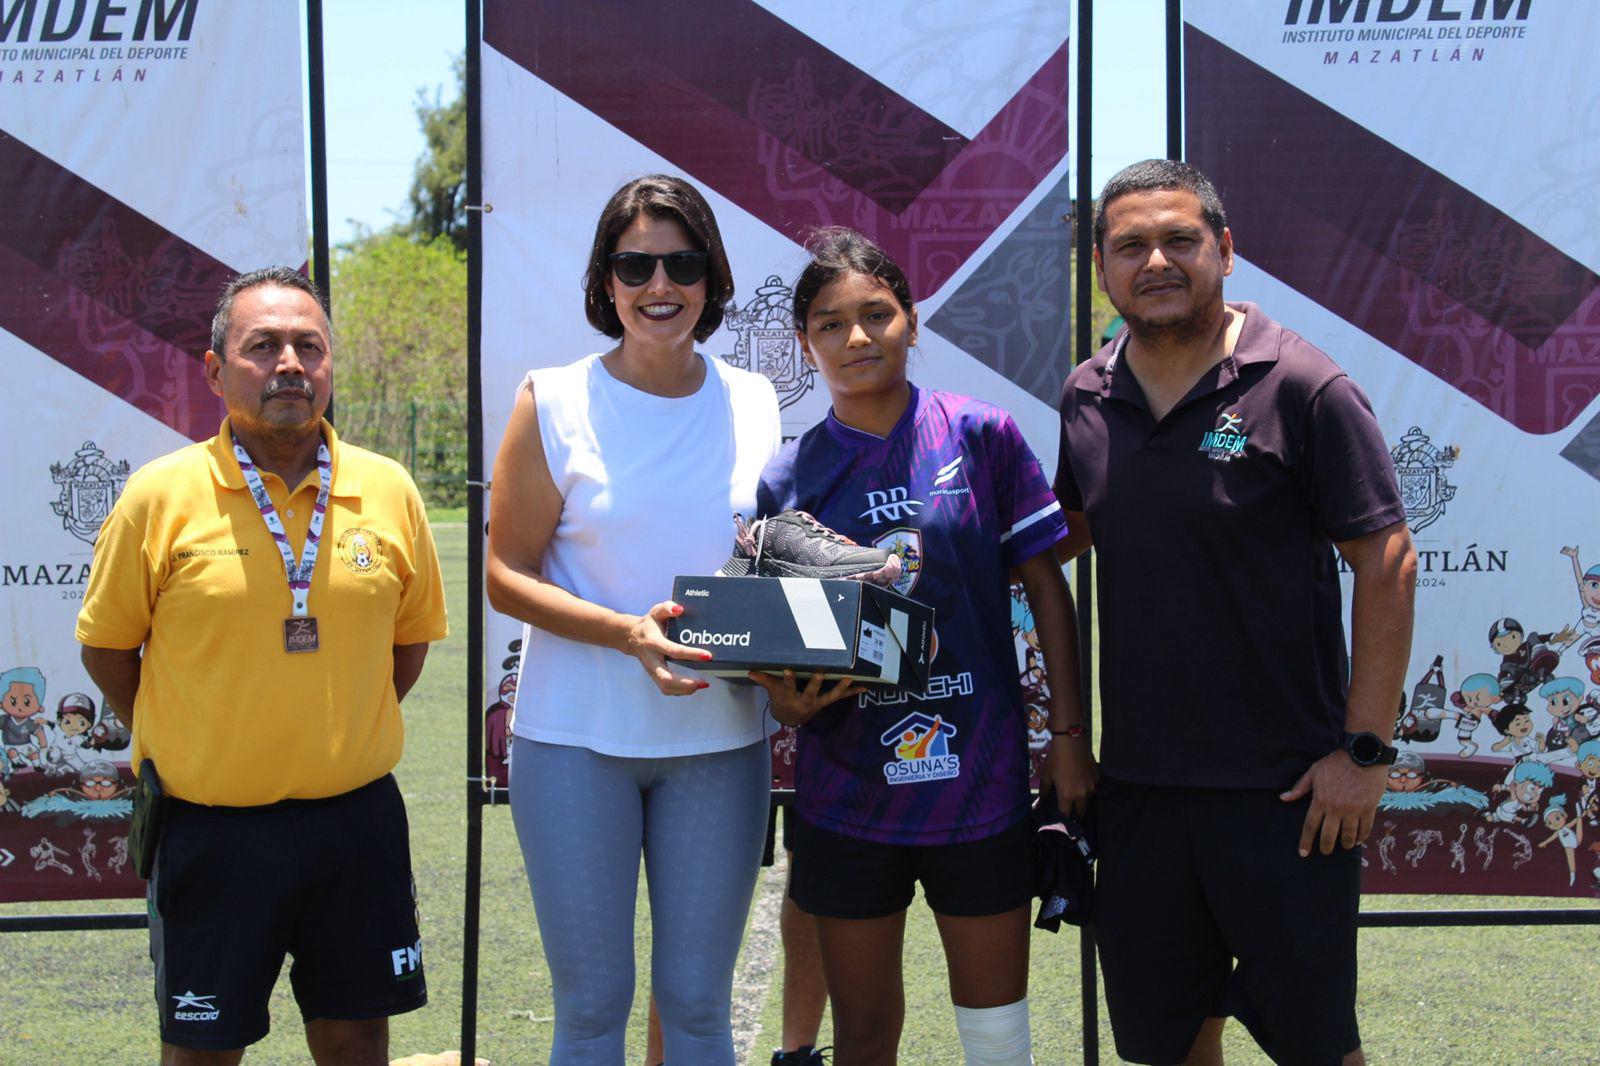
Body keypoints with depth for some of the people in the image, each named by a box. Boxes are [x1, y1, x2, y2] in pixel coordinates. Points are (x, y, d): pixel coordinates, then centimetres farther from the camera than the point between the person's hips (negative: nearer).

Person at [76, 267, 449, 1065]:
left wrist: (345, 733, 9)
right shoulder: (160, 497, -8)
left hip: (356, 819, 3)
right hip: (210, 828, -2)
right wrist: (179, 747, 3)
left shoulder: (389, 491, 0)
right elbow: (107, 647, 2)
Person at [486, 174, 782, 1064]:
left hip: (721, 737, 3)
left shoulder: (755, 404, 5)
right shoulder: (555, 402, -5)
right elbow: (507, 575, -6)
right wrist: (629, 633, -21)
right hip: (578, 736, -2)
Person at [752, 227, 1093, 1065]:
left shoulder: (979, 436, -2)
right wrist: (787, 700, -16)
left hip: (980, 780, -1)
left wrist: (1068, 735, -1)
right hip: (848, 794, 1)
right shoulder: (787, 479, 1)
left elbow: (1046, 587, 3)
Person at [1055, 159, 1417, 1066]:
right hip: (1137, 780, 5)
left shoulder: (1304, 390, -11)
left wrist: (1366, 752, -14)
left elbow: (1387, 565, -11)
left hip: (1287, 788, -5)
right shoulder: (1086, 400, 5)